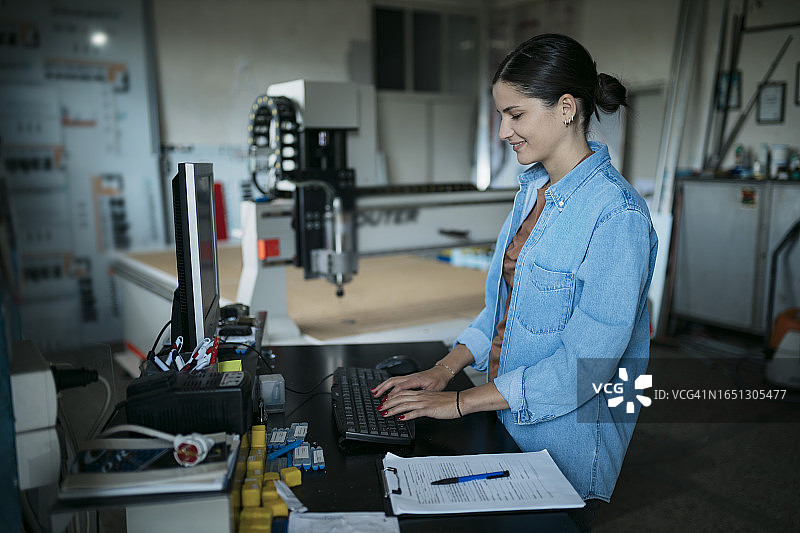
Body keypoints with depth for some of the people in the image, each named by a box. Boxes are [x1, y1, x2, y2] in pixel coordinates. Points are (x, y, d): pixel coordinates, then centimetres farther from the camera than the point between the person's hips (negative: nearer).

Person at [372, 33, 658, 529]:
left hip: (564, 439, -7)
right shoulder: (534, 190, 4)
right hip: (505, 421, 7)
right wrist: (444, 370, 0)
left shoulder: (618, 216, -23)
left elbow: (585, 363, -25)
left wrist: (462, 401, -20)